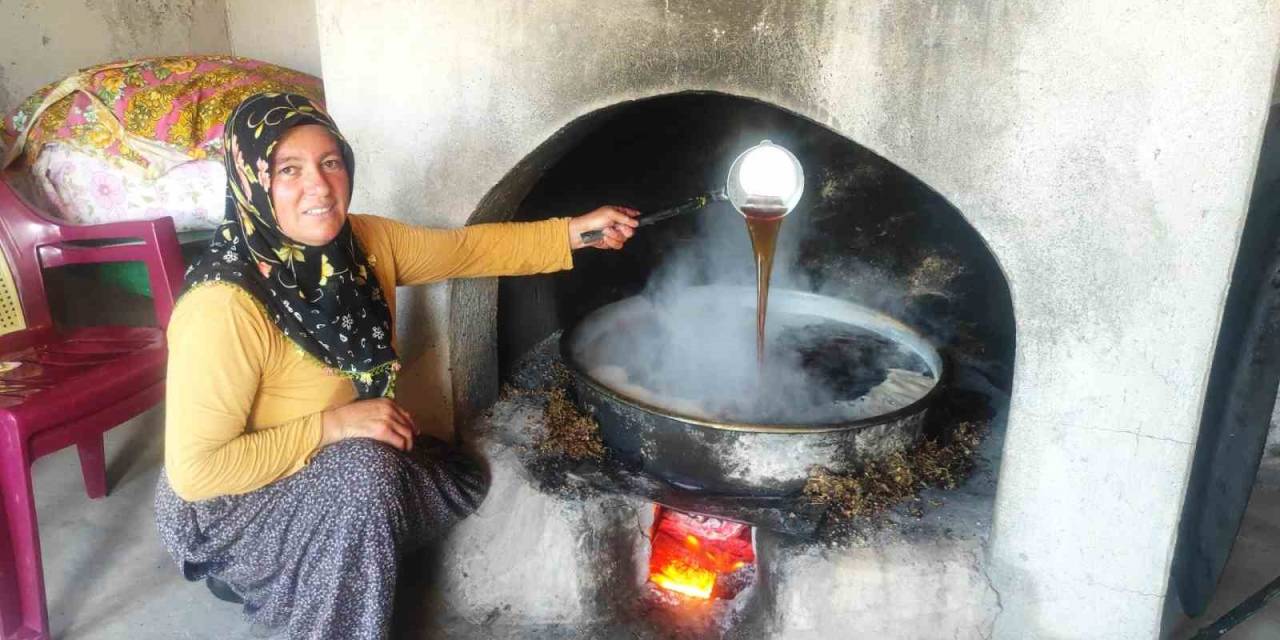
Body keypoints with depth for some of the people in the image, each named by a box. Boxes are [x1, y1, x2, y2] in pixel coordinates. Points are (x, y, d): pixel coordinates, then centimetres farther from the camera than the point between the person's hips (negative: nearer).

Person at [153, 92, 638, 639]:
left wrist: (575, 231, -3)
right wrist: (335, 423, -31)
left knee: (459, 483, 6)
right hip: (228, 505, -7)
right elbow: (195, 470, -30)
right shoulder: (224, 308, -34)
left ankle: (290, 577, 18)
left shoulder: (365, 243, -12)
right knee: (364, 473, -32)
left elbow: (468, 249, 2)